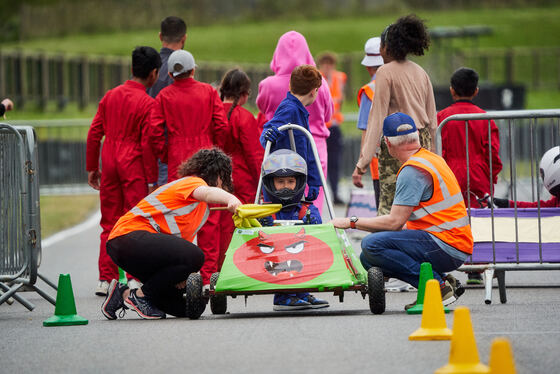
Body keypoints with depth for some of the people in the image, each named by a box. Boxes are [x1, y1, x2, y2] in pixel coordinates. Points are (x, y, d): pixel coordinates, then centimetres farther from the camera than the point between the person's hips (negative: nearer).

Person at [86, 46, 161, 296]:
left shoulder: (110, 97, 8)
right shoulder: (147, 103, -9)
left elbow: (94, 133, 9)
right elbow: (147, 144, -12)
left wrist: (92, 168, 16)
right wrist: (152, 179, -7)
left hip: (109, 164, 6)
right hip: (134, 166, -6)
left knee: (109, 224, 10)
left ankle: (106, 280, 10)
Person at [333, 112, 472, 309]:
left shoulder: (412, 171, -14)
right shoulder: (432, 159, 16)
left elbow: (395, 222, -17)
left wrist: (352, 222, -8)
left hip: (447, 248, -10)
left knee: (372, 245, -21)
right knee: (368, 259, 11)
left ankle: (438, 285, -16)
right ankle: (441, 282, 4)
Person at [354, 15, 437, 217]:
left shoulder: (385, 72, -7)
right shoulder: (420, 72, 12)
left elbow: (378, 117, -11)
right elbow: (432, 118, 15)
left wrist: (364, 158, -10)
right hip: (422, 141, 7)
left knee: (388, 204, -7)